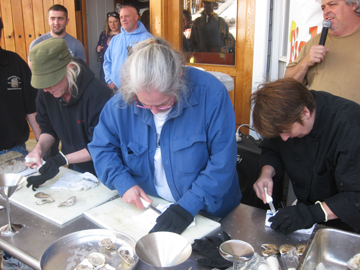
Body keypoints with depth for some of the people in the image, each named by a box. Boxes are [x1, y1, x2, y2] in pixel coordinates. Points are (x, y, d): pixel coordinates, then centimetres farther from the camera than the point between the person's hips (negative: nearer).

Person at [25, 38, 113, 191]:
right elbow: (48, 128, 7)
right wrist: (39, 148, -14)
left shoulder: (97, 94, -30)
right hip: (74, 169, 6)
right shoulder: (46, 93, -9)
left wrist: (62, 160, -31)